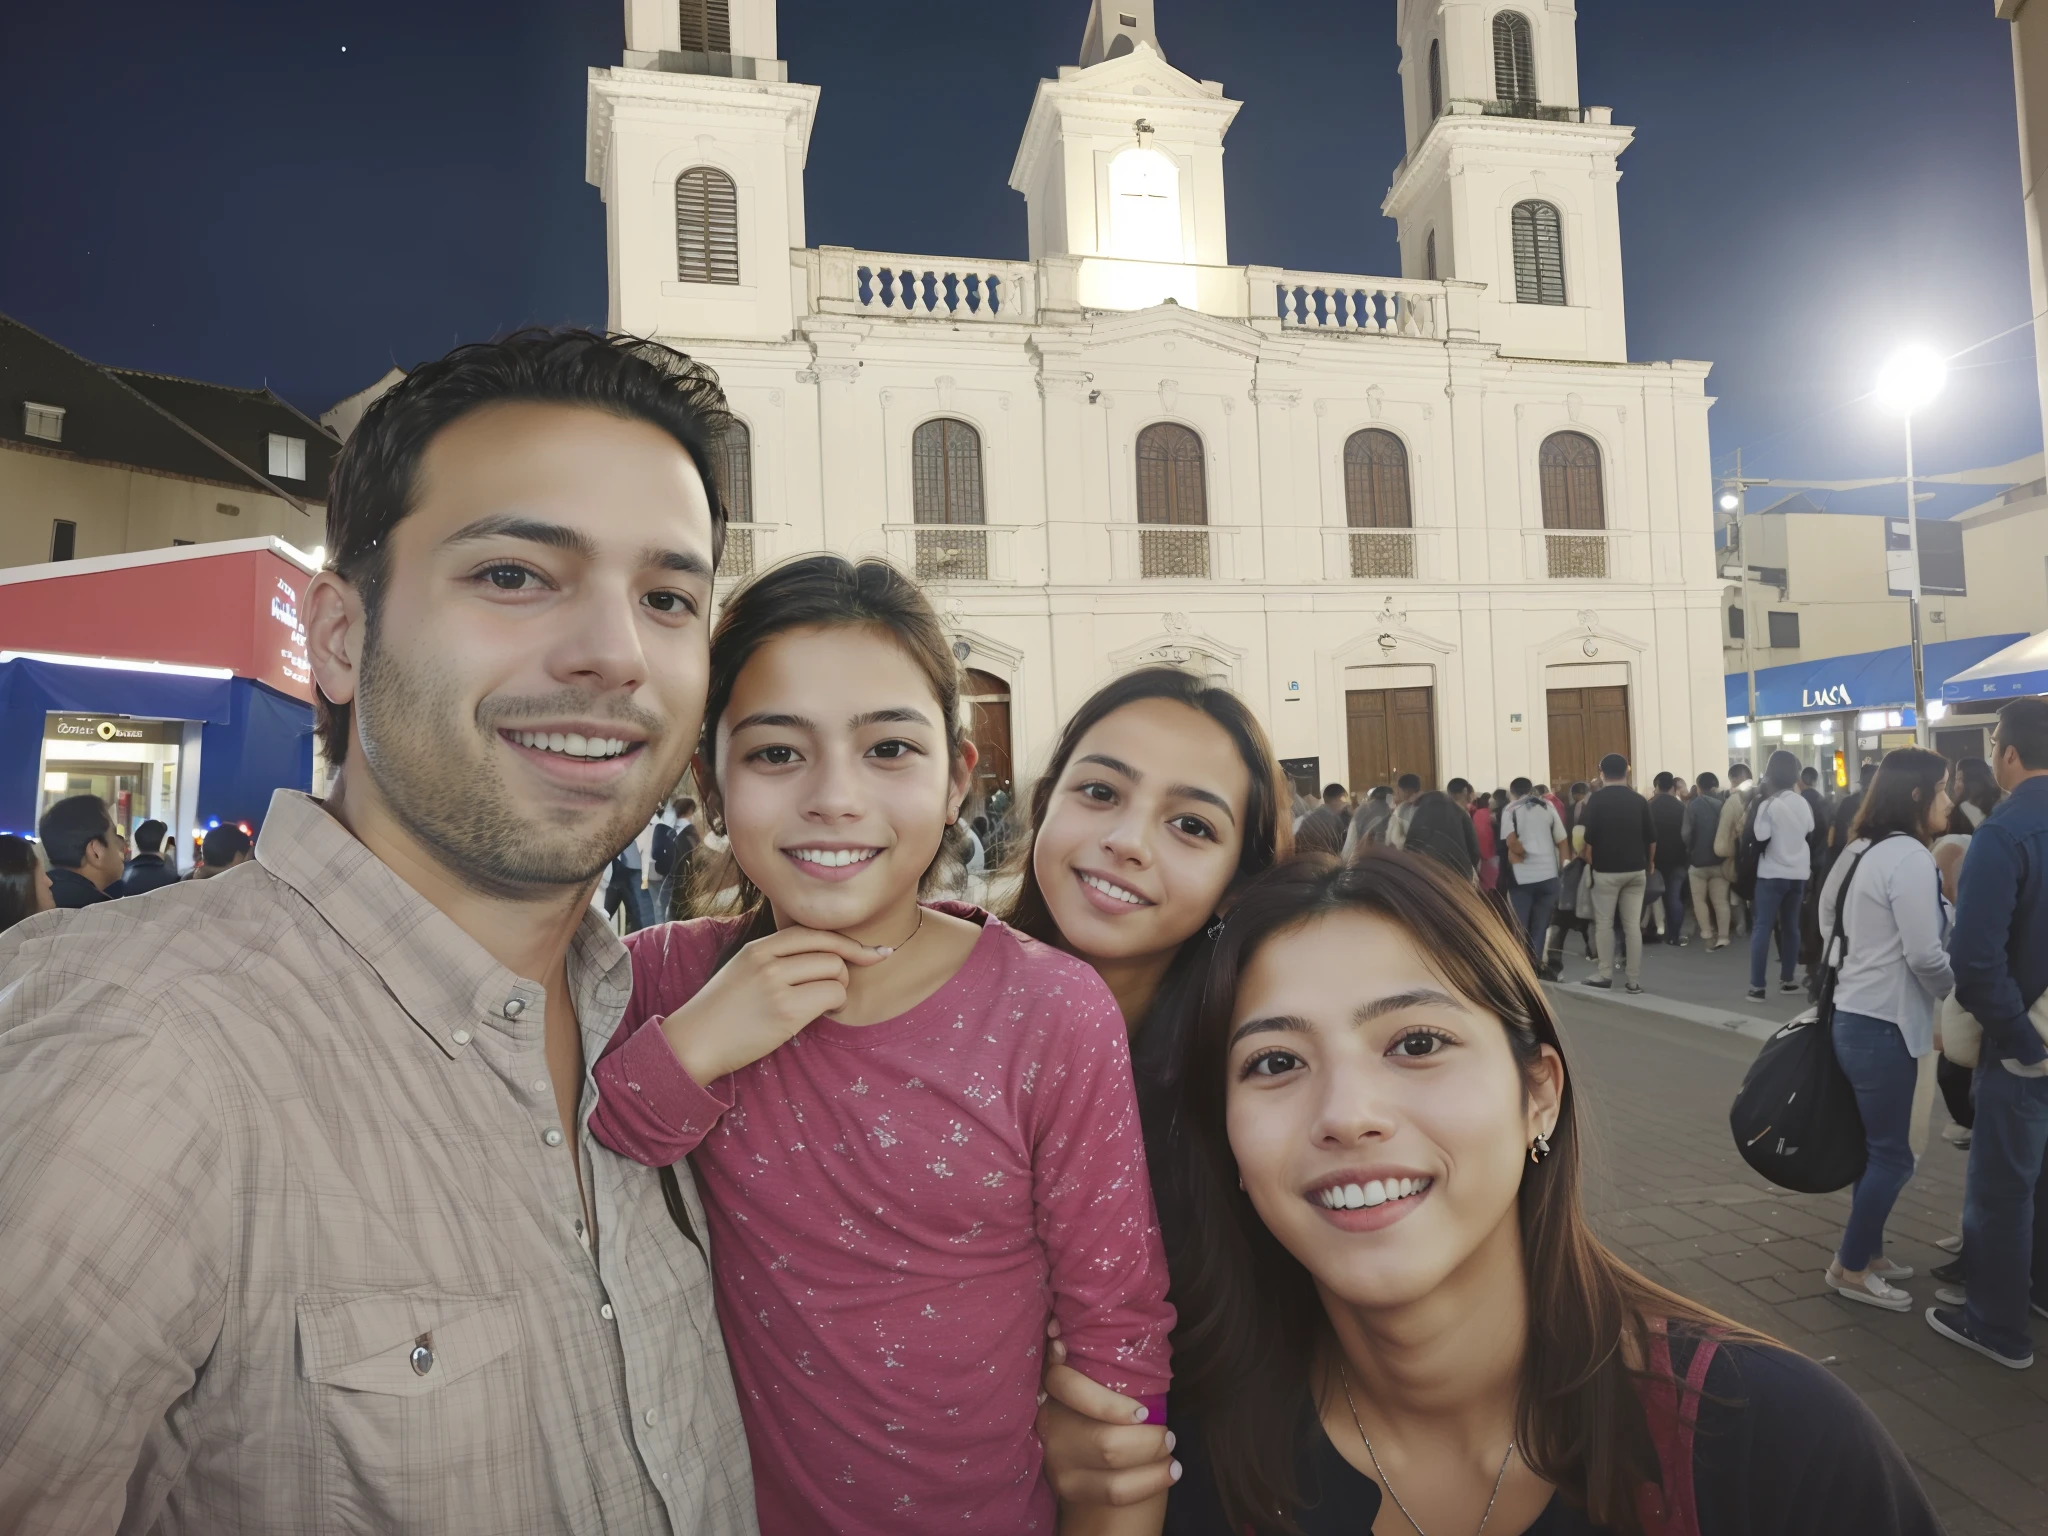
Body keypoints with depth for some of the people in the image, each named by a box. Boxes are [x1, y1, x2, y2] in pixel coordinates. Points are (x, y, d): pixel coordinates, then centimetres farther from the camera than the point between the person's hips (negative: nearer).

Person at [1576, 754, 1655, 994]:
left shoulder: (1596, 799, -6)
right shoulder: (1639, 800, 4)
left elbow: (1589, 838, -9)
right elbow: (1651, 839, 7)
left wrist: (1589, 864, 4)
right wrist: (1649, 865, 19)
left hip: (1606, 870, -3)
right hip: (1636, 870, 3)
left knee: (1604, 923, 6)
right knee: (1633, 925, 5)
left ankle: (1605, 974, 8)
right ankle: (1635, 980, 6)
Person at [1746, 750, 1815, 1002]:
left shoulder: (1768, 804, -15)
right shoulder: (1802, 802, 4)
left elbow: (1759, 837, -17)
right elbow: (1810, 833, 15)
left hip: (1772, 873, -5)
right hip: (1798, 873, 6)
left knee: (1762, 927, -3)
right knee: (1790, 926, 14)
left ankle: (1757, 985, -5)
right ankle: (1787, 979, 18)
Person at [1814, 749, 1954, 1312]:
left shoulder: (1863, 850, 12)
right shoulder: (1909, 856, -18)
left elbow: (1831, 925, 16)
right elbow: (1924, 955, -19)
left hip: (1856, 1016, 10)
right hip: (1882, 1026, -10)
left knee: (1876, 1146, 18)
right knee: (1891, 1154, 1)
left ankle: (1866, 1253, 28)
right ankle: (1850, 1267, 11)